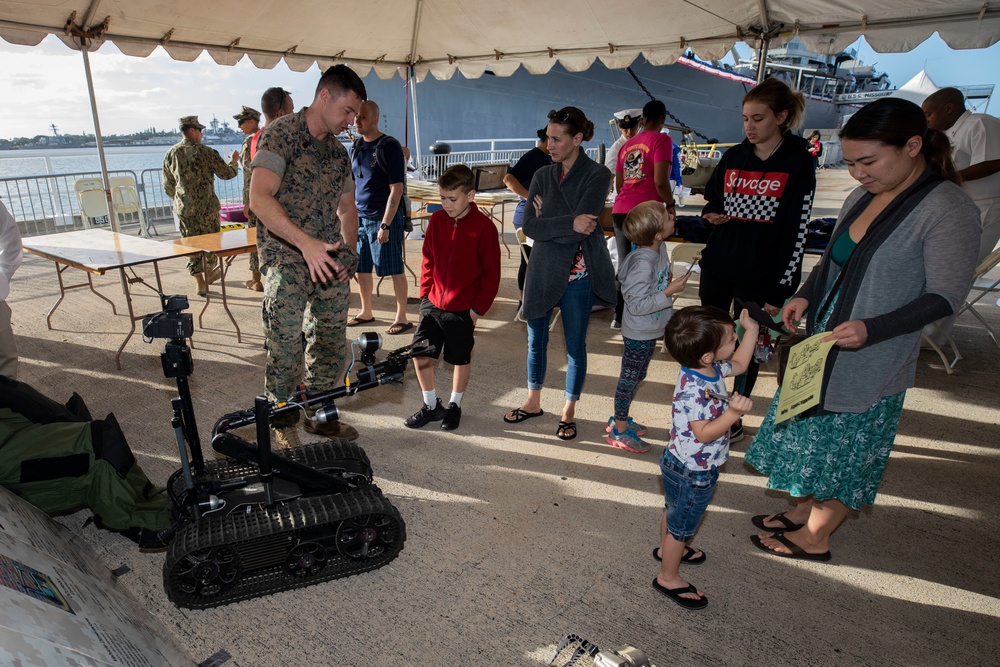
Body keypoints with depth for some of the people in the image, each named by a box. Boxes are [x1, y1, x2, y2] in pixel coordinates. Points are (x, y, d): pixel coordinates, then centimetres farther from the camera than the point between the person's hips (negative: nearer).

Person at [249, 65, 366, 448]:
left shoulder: (338, 151, 15)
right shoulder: (281, 134, -8)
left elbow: (347, 207, 22)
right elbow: (260, 199, -20)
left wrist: (349, 251, 5)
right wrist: (306, 243, -29)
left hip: (330, 260, 7)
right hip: (287, 261, -7)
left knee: (330, 343, 11)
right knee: (285, 347, -2)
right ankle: (282, 423, 16)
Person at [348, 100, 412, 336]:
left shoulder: (389, 146, -10)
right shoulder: (356, 147, 12)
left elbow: (396, 189, -14)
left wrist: (385, 224, -18)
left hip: (384, 218, -7)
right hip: (360, 217, 7)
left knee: (394, 269, 0)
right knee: (362, 268, 11)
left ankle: (402, 317, 10)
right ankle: (366, 312, 26)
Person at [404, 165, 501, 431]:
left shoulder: (483, 226, -13)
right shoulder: (437, 220, 1)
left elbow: (491, 273, -9)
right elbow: (428, 260, 11)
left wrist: (478, 308, -9)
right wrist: (425, 293, 6)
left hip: (462, 309, -4)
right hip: (432, 303, 4)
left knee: (461, 359, 12)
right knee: (420, 354, 3)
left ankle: (454, 405, 33)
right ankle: (431, 405, 23)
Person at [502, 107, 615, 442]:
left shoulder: (598, 175, -7)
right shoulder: (543, 175, 6)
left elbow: (584, 226, -20)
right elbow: (529, 226, -7)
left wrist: (547, 218, -9)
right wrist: (569, 224, -19)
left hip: (577, 275, -4)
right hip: (542, 271, 4)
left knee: (575, 346, 9)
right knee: (536, 341, 15)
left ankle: (569, 411, 27)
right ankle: (534, 402, 36)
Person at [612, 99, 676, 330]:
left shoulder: (627, 145, 20)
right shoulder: (662, 139, -1)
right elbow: (660, 182, -12)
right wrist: (670, 205, 2)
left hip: (620, 211, 7)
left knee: (624, 266, 13)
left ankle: (619, 317, 19)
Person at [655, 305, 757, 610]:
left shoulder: (711, 368, -9)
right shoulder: (693, 390, -37)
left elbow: (738, 365, 11)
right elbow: (704, 434, -33)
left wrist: (752, 330, 4)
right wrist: (734, 413, -44)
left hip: (682, 466, 9)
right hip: (691, 473, -9)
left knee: (674, 512, 31)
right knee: (682, 525, 12)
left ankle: (667, 549, 55)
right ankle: (668, 577, 32)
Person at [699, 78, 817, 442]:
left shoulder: (798, 162, -8)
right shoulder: (734, 156, 5)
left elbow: (796, 231, -11)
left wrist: (779, 290, -14)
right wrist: (711, 215, -4)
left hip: (760, 275, -4)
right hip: (718, 267, 5)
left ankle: (734, 418, 25)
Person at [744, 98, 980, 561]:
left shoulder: (950, 211, -18)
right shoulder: (861, 198, 4)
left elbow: (944, 296, -17)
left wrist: (871, 329, -29)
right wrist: (805, 296, -2)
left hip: (869, 365, -7)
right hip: (821, 347, 7)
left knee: (841, 450, 9)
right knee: (811, 436, 19)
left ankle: (814, 538, 28)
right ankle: (802, 510, 40)